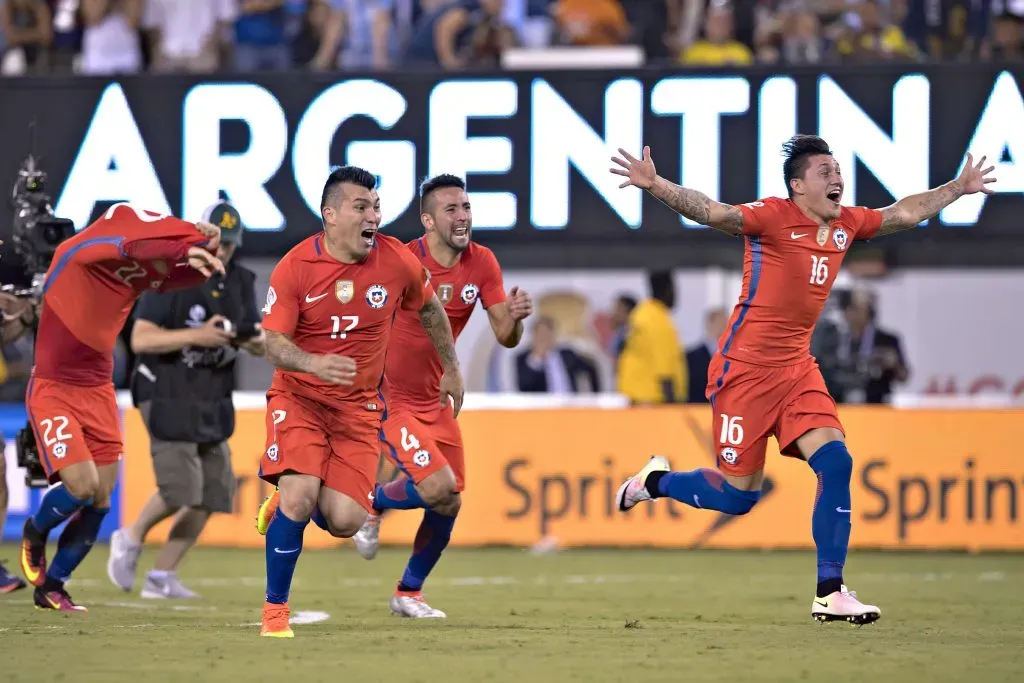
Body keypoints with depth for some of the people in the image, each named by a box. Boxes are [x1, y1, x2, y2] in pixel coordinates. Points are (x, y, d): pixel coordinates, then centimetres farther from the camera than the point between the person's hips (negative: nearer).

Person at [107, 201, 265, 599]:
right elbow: (140, 340, -18)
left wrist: (251, 340, -15)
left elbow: (260, 345, 9)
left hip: (214, 401, 7)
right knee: (181, 487, -17)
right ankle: (132, 539, 11)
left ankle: (162, 577, 14)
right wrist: (197, 336, -27)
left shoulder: (241, 283, 6)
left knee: (212, 495, 4)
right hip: (168, 396, -7)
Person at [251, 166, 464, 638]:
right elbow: (272, 342, -14)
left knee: (345, 521, -11)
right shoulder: (295, 267, -13)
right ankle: (275, 609, -2)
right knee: (299, 499, -21)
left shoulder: (397, 262, -7)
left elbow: (429, 309, 13)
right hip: (299, 397, -2)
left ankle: (289, 501, 25)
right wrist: (314, 363, -35)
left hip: (358, 405, 2)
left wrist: (452, 369, 21)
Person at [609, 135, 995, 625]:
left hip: (798, 368, 6)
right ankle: (654, 481, 28)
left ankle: (829, 594, -8)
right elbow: (711, 213, -29)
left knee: (836, 462, -11)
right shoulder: (773, 217, -15)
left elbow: (904, 213, 24)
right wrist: (655, 185, -45)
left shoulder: (846, 224, 6)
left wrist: (961, 187, 30)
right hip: (746, 368, -6)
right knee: (739, 495, -2)